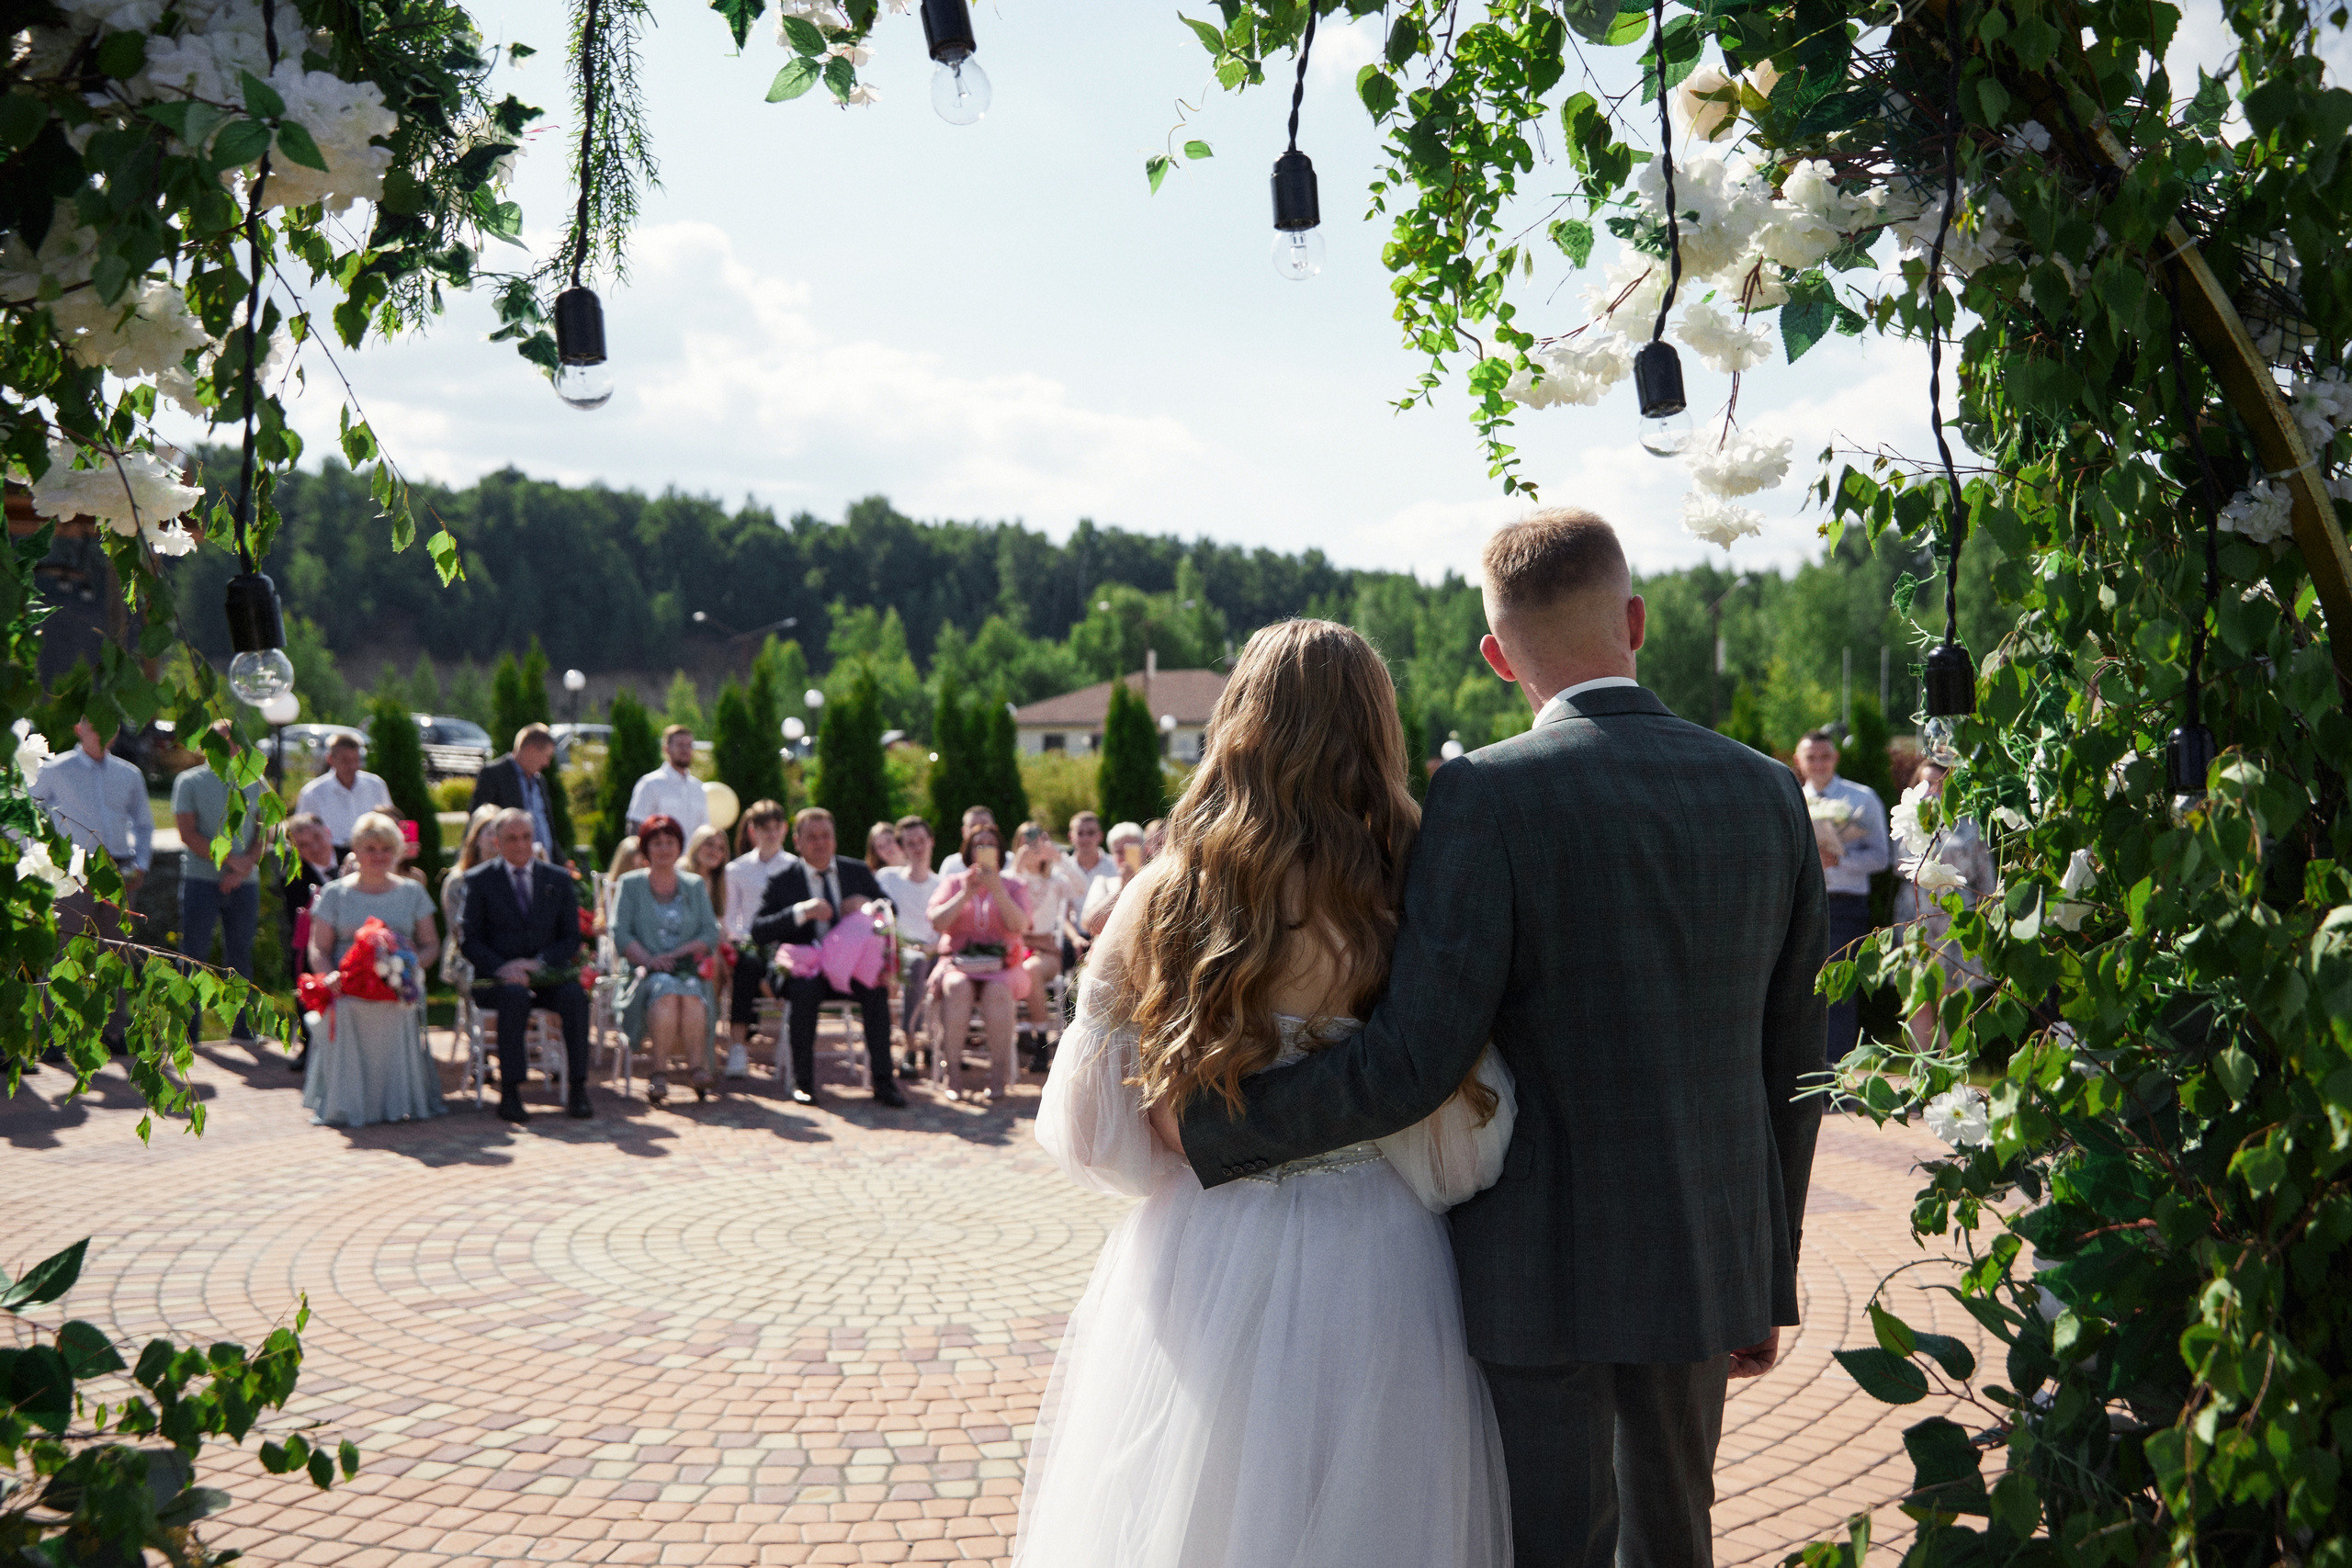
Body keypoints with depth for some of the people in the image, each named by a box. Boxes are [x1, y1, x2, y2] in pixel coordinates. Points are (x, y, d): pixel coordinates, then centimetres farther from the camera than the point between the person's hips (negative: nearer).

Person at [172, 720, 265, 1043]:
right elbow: (188, 834, -5)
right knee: (194, 956, -2)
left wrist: (245, 866, -8)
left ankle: (241, 1029, 11)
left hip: (244, 883, 3)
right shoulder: (189, 781, 3)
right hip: (201, 879, -3)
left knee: (240, 955, 5)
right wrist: (229, 860, -13)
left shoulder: (254, 783, 13)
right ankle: (189, 1031, 3)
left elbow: (262, 832, 8)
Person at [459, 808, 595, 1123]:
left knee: (575, 996, -31)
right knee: (515, 996, -37)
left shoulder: (559, 879, 13)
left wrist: (538, 962, -11)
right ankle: (510, 1093, -34)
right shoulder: (479, 880, 7)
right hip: (496, 977, -2)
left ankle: (577, 1090, -27)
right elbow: (469, 939, 2)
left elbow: (571, 939, 9)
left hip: (546, 972, 2)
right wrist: (502, 968, -17)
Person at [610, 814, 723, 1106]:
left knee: (691, 994, -34)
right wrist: (649, 960, -16)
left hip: (688, 970, 1)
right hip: (646, 972, -1)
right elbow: (620, 933, 2)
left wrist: (674, 955, -9)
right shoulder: (631, 884, 14)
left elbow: (711, 934, 7)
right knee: (665, 989, -36)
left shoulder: (695, 885, 18)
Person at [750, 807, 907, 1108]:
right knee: (804, 988, -35)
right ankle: (803, 1082, -23)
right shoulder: (783, 882, 6)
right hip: (806, 968, -2)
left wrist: (867, 905, -6)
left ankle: (882, 1081, -26)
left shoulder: (858, 872, 14)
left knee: (876, 987, -30)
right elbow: (758, 931, -5)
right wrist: (801, 912, -20)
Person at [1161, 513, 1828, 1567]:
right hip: (1707, 1271, 5)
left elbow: (1413, 1064, -21)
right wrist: (1769, 1281, 17)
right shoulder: (1767, 791, 2)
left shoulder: (1487, 795, -15)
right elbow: (1795, 1066, 7)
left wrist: (1207, 1125, -10)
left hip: (1542, 1279, -5)